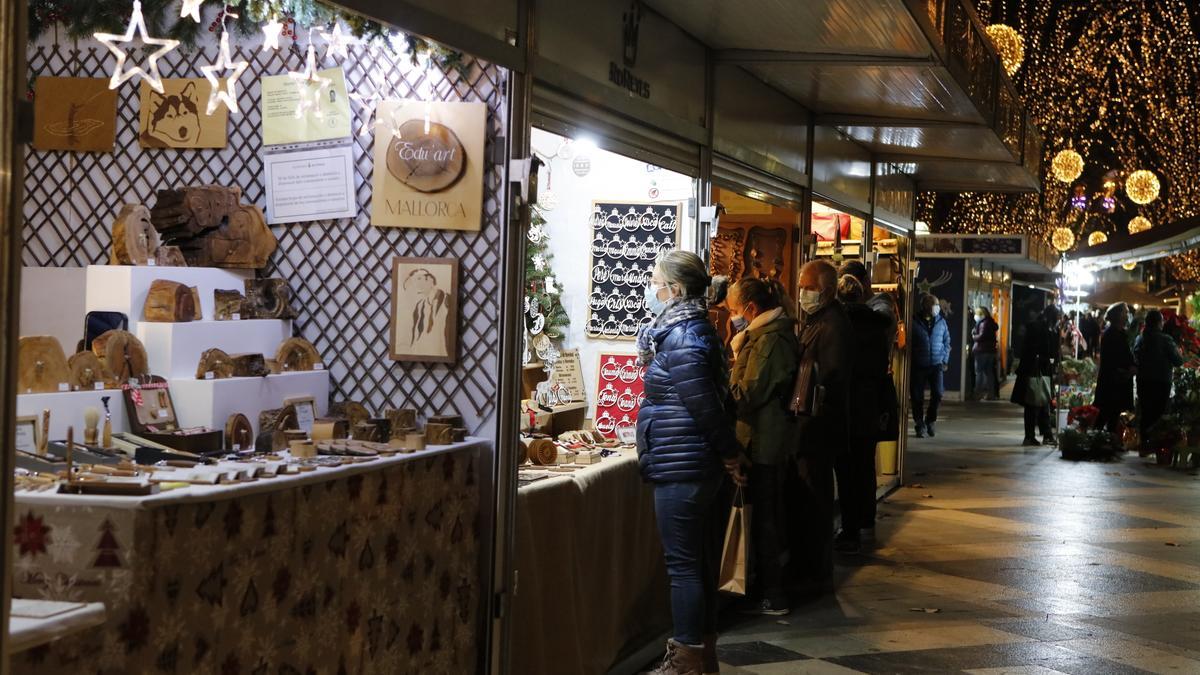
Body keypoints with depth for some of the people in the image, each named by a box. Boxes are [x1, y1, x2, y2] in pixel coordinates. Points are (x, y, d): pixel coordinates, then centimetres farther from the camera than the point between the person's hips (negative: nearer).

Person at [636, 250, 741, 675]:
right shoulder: (693, 330, 14)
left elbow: (706, 405, -18)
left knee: (683, 564, -4)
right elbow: (711, 401, 17)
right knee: (699, 561, 15)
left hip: (680, 469, -10)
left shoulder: (681, 340, -18)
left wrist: (731, 454, -6)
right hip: (697, 466, 10)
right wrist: (731, 454, 17)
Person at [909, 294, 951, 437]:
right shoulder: (915, 323, -4)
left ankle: (930, 421, 14)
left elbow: (946, 342, 15)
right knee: (917, 397, 1)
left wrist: (945, 360, 8)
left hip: (936, 364, 2)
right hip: (918, 366, -2)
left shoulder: (941, 322, 6)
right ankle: (920, 426, 15)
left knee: (937, 394, -8)